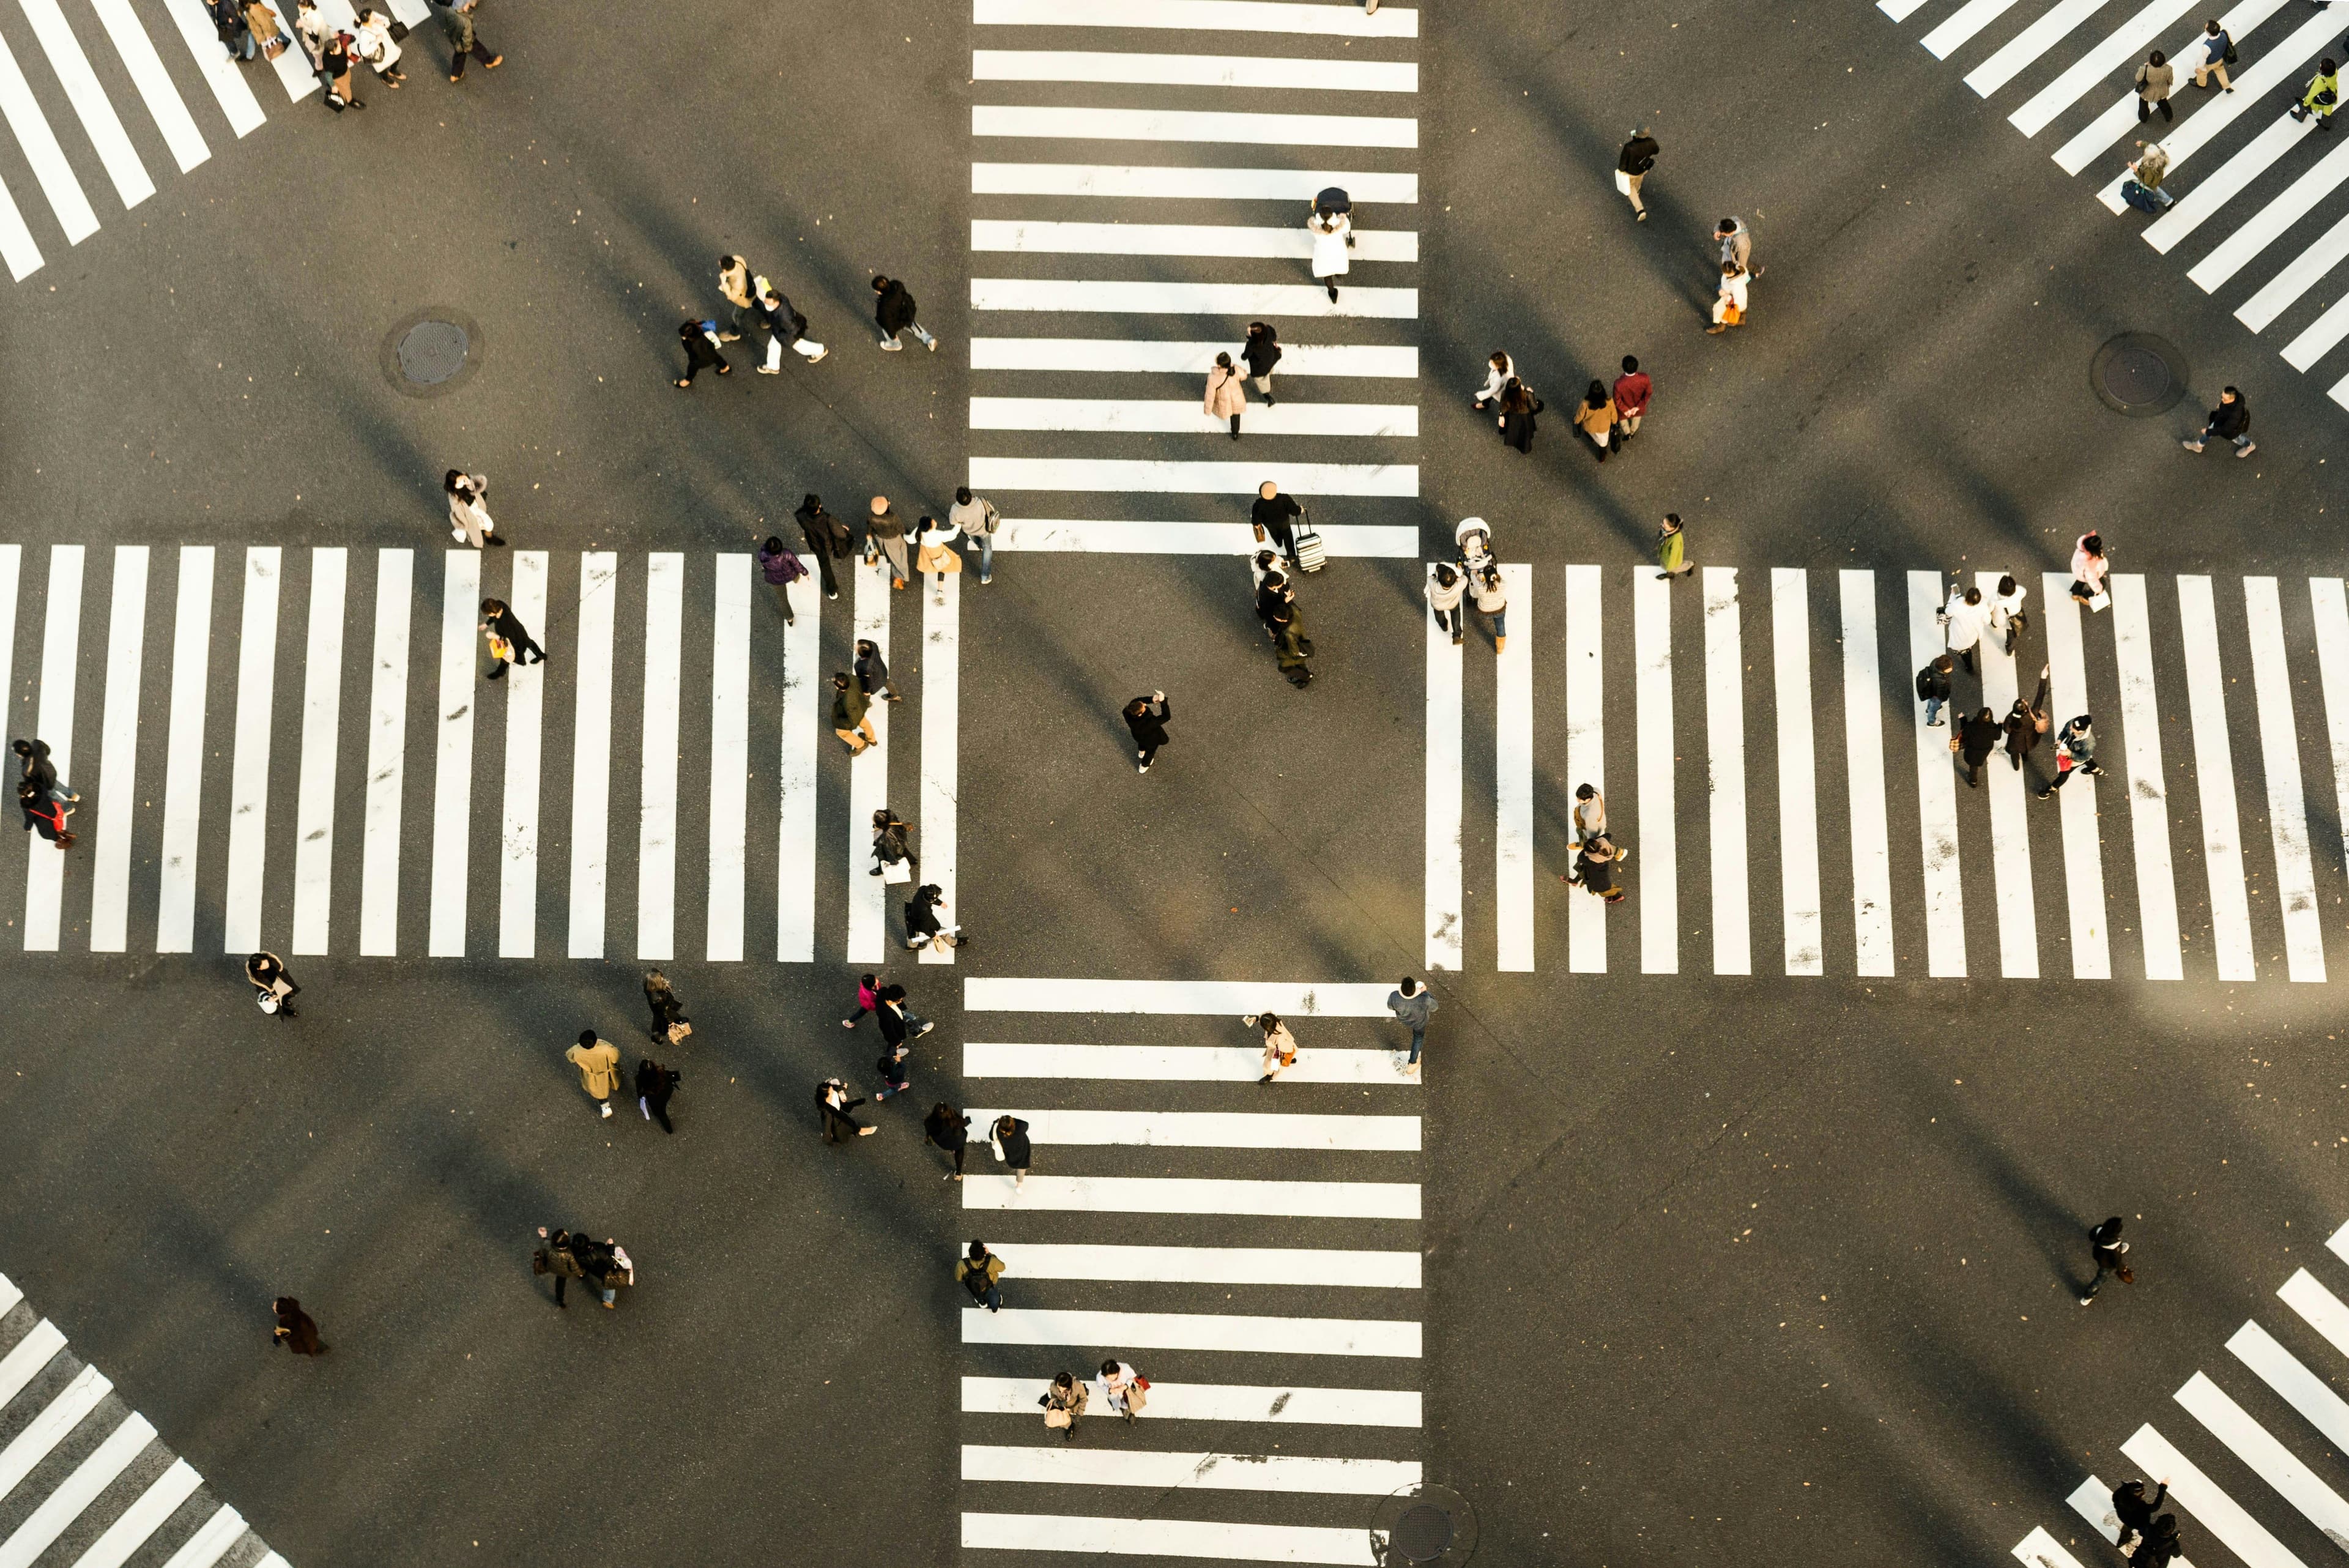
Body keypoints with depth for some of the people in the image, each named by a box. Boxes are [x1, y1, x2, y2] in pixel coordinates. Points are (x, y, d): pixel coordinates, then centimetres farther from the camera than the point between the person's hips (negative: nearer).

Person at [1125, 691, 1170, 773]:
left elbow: (1139, 700, -22)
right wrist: (1163, 701, -46)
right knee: (1150, 751, 32)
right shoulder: (1149, 723, -50)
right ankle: (1144, 766, 62)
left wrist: (1151, 699, -36)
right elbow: (1166, 717, -41)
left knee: (1142, 742, 41)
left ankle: (1141, 752, 75)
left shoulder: (1128, 711, -38)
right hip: (1151, 740, -4)